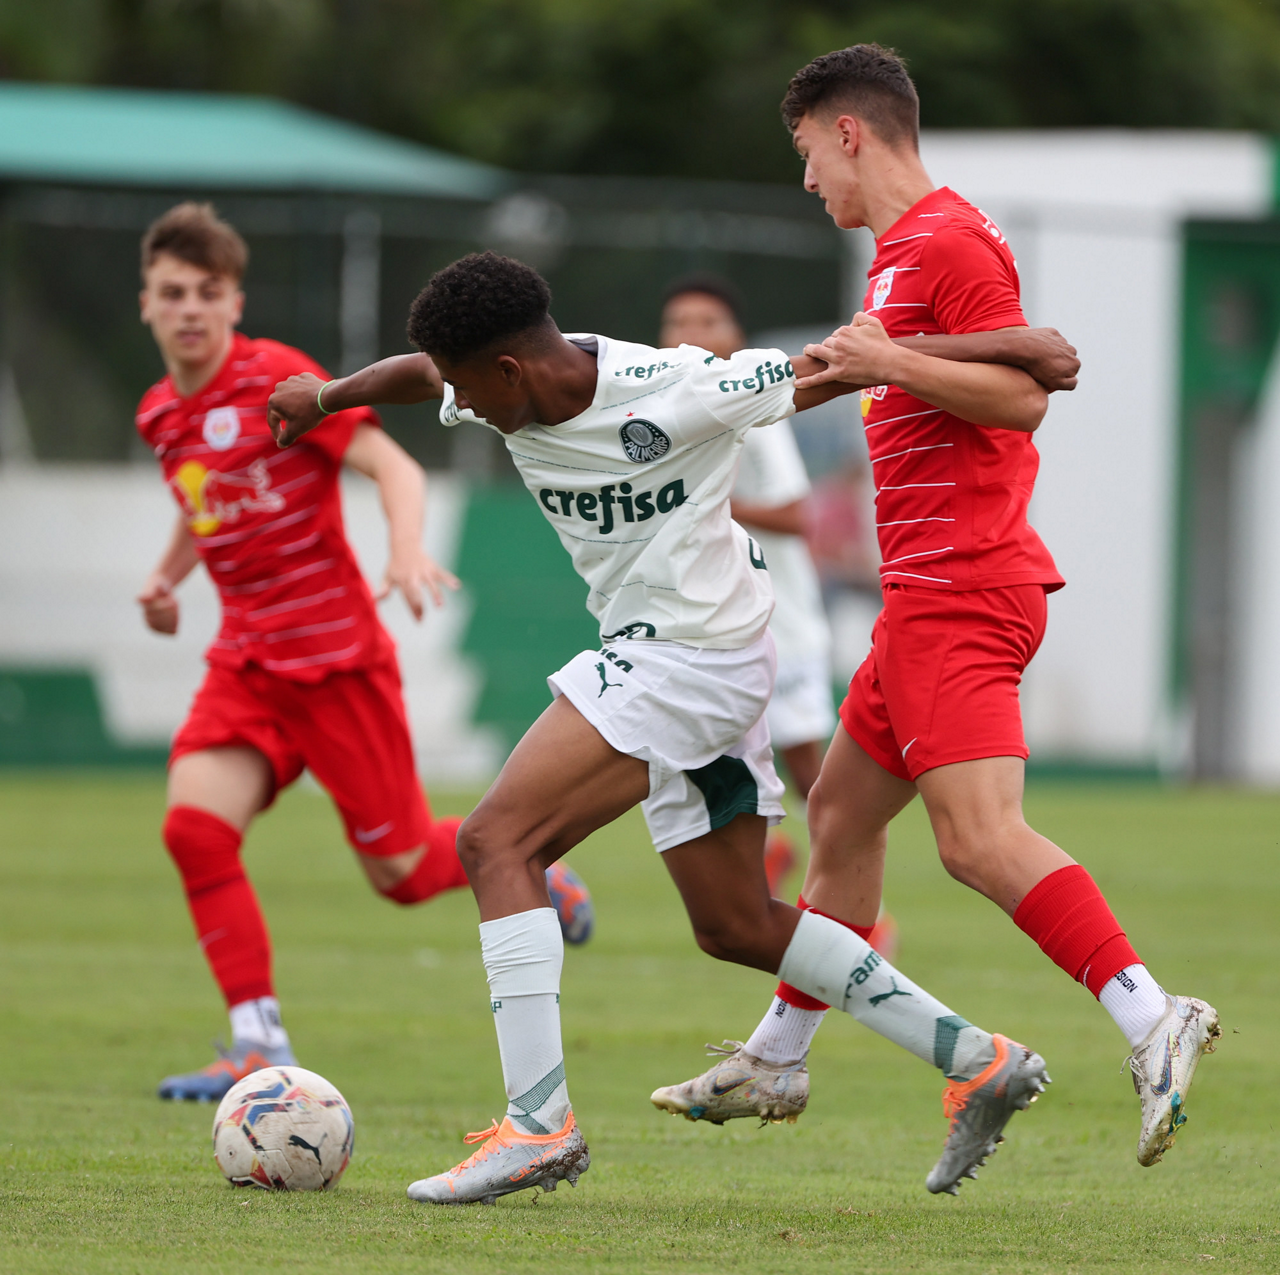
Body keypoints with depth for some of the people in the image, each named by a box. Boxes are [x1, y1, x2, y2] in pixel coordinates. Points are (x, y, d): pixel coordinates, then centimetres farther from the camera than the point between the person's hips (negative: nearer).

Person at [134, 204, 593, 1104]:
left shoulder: (276, 378, -12)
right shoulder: (161, 413, 9)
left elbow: (394, 467, -16)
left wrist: (408, 555, -34)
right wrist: (168, 575, 12)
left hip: (337, 656, -6)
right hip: (246, 659, 6)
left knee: (400, 869, 0)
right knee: (194, 824, -18)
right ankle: (259, 1046, -11)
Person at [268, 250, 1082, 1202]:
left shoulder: (671, 392, -22)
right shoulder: (509, 392, 0)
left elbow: (827, 368, -12)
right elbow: (421, 373, 23)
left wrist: (991, 351, -4)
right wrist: (329, 397, 7)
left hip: (696, 651, -9)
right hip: (650, 656, 9)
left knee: (497, 840, -18)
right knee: (737, 926, 13)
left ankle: (538, 1122, -23)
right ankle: (981, 1062, 18)